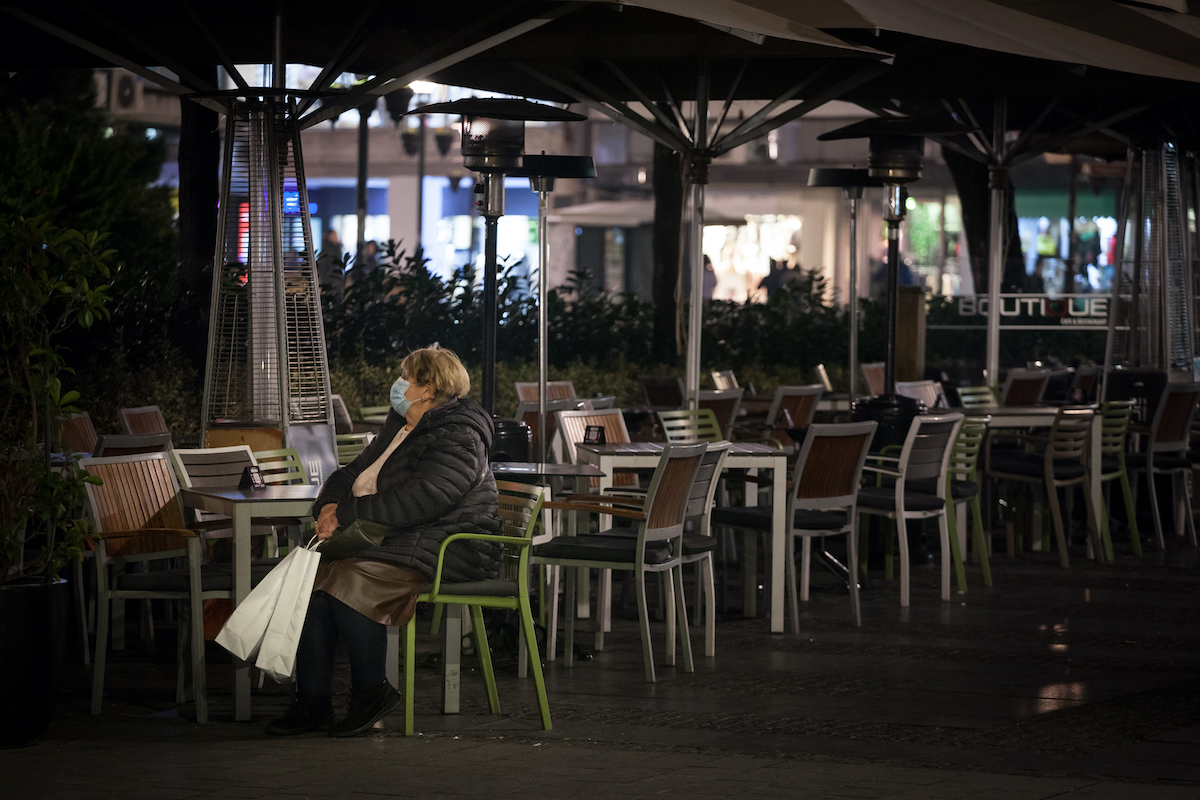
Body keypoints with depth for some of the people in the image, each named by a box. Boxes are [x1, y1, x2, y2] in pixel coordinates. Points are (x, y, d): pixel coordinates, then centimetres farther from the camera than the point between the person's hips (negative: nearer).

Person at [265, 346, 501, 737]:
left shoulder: (457, 437, -11)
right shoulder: (398, 427, 19)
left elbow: (419, 500, -24)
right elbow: (353, 474, 22)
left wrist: (346, 514, -19)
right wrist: (329, 507, -2)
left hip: (443, 551, -9)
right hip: (389, 542, 9)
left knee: (349, 581, -31)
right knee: (314, 574, -16)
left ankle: (371, 691, -14)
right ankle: (312, 704, -16)